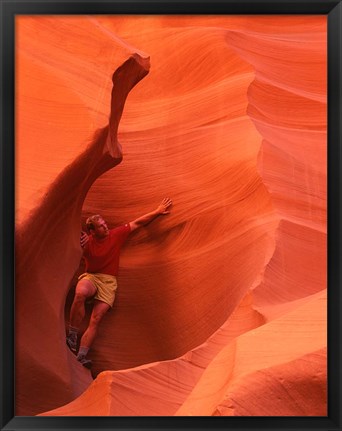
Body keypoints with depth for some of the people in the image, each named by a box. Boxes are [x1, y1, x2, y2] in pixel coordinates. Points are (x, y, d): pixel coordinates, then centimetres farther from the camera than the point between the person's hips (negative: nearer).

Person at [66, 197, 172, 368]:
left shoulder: (116, 234, -2)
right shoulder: (87, 241, -4)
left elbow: (138, 223, 2)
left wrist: (157, 211, -1)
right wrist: (78, 248, -29)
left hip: (108, 282, 1)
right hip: (90, 277, -1)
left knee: (96, 318, -17)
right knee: (80, 293, -36)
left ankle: (81, 356, -17)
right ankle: (72, 337, -21)